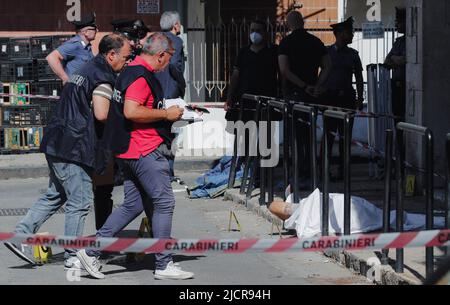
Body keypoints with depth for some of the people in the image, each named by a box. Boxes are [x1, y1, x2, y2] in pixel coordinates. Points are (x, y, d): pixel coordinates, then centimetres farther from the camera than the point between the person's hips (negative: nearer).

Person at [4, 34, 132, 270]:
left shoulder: (86, 70, 18)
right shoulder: (103, 76, -13)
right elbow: (101, 114, -22)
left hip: (56, 144, 10)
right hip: (73, 148, -10)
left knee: (55, 196, 16)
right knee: (80, 202, -1)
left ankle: (20, 235, 12)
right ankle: (73, 256, 4)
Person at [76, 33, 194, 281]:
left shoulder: (131, 71, 17)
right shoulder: (141, 75, -16)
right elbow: (131, 112, -26)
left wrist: (170, 112, 23)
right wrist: (166, 114, -16)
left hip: (131, 149, 10)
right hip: (144, 151, -10)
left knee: (134, 204, 13)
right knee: (164, 202, -3)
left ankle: (91, 250, 12)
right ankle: (163, 265, 2)